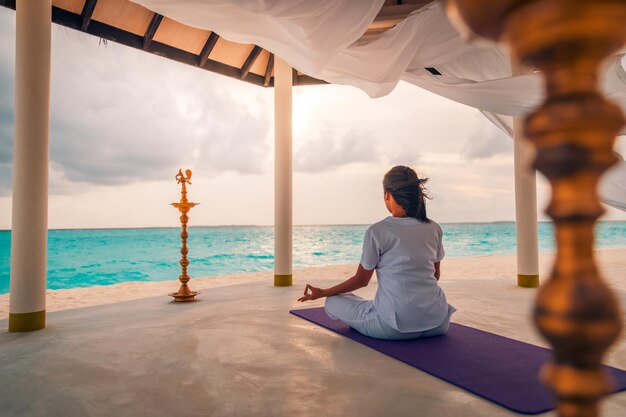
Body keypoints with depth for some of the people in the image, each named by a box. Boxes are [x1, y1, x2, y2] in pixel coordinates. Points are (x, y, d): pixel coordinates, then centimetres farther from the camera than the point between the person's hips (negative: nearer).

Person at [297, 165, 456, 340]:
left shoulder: (377, 231, -12)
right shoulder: (434, 228, 2)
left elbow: (361, 280, -1)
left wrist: (322, 292, 14)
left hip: (396, 325, -6)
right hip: (438, 323, 7)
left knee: (333, 303, 13)